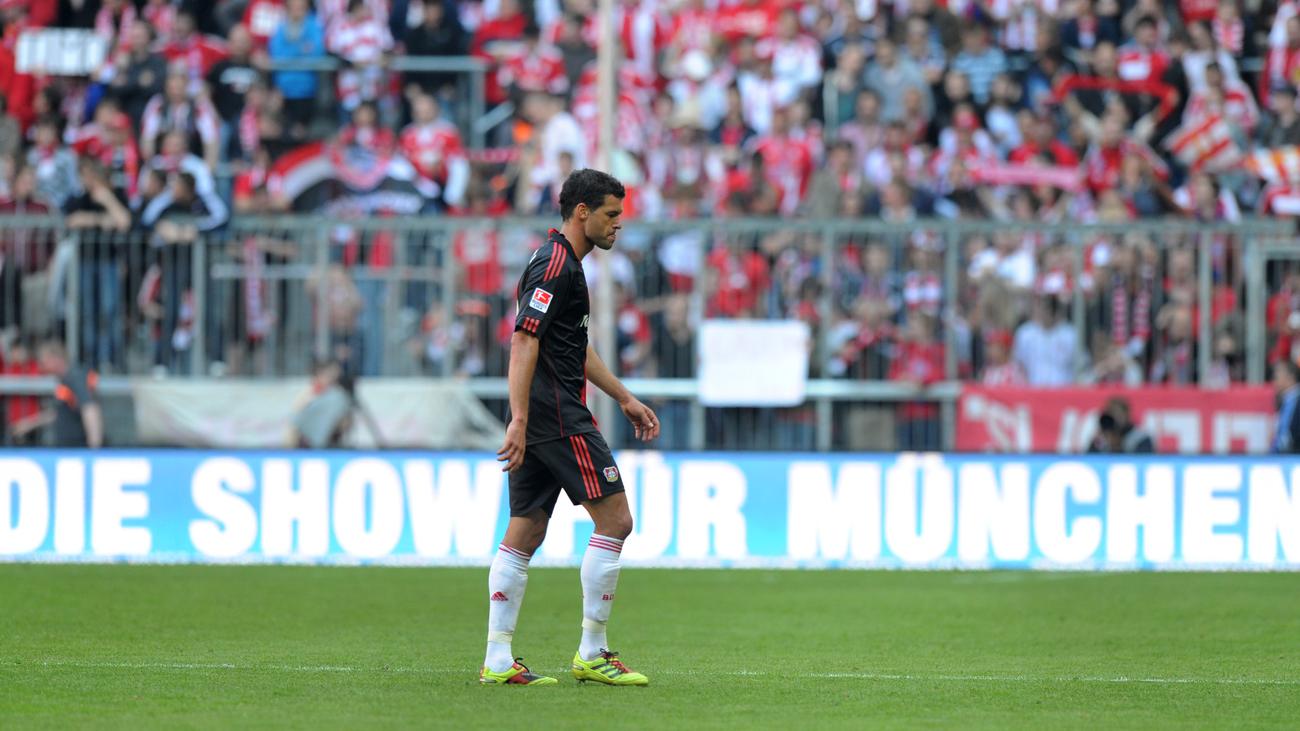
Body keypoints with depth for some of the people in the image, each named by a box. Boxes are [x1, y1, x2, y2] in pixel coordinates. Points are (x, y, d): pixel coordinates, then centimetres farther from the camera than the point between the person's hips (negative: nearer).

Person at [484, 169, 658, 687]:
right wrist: (519, 419, -27)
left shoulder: (564, 263, 19)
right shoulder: (555, 265, -13)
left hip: (539, 423, 11)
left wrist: (624, 398, 31)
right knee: (615, 521, -7)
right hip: (558, 416, -11)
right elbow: (523, 342, -21)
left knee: (524, 534, 8)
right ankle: (592, 653, -5)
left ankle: (497, 661, 6)